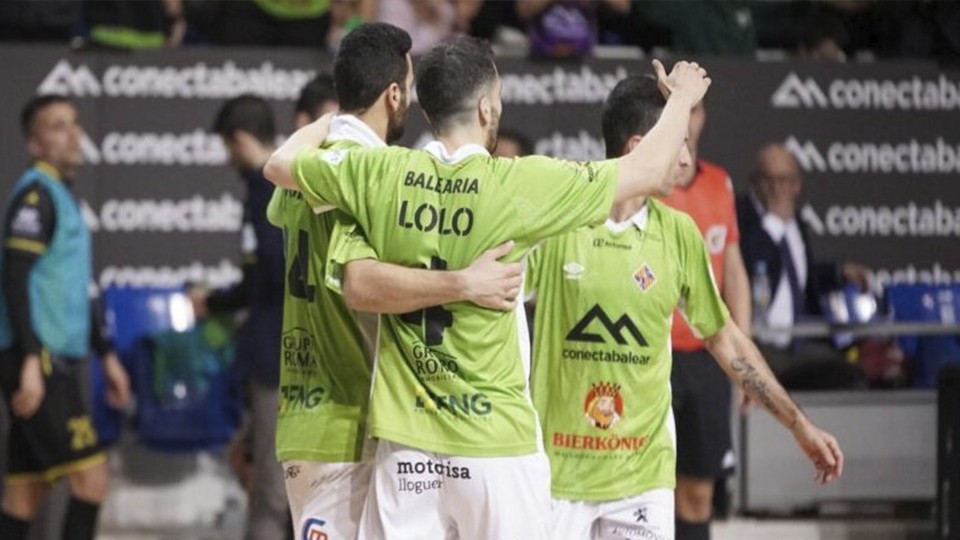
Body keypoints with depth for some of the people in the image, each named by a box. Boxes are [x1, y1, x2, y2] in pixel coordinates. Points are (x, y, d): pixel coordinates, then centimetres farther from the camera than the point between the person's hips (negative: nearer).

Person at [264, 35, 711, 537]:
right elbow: (646, 169, 2)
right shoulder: (519, 184, -10)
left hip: (406, 438, 3)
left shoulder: (379, 173, -3)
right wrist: (682, 99, 21)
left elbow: (278, 165, 14)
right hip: (497, 440, -3)